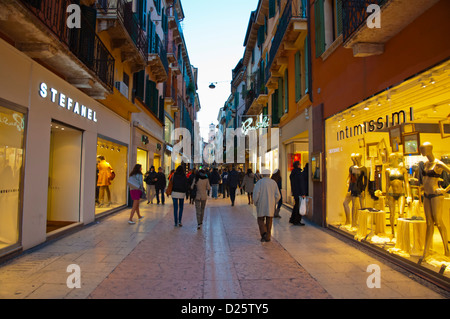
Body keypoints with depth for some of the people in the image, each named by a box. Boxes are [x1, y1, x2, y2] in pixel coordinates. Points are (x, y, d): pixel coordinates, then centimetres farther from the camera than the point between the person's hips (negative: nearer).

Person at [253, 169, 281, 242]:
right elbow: (277, 196, -2)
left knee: (261, 220, 11)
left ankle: (264, 233, -10)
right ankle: (267, 237, 13)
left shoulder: (259, 182, -6)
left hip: (261, 206, -2)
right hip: (270, 206, 2)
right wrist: (273, 203, 14)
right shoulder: (273, 182, 3)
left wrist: (255, 203, 0)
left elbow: (255, 194, -15)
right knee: (269, 221, 13)